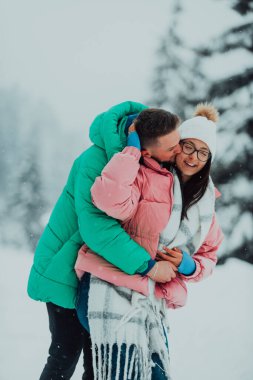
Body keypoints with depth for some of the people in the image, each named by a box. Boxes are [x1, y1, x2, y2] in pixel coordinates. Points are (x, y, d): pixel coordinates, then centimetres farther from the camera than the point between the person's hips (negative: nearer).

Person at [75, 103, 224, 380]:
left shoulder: (205, 201, 16)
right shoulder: (146, 177, -6)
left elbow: (208, 255, 22)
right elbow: (110, 197, -27)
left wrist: (189, 266, -1)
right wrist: (132, 150, -17)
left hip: (151, 304, 7)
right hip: (112, 292, -7)